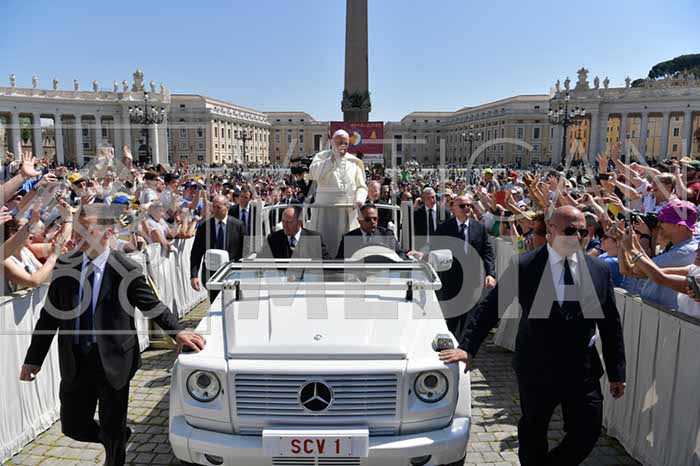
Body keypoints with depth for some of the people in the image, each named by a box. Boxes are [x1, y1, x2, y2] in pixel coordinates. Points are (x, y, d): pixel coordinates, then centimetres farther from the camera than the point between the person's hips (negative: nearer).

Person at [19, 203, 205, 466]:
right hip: (74, 361, 4)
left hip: (113, 360, -4)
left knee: (112, 432, 10)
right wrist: (34, 358, 6)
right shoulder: (65, 265, -1)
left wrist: (178, 331, -20)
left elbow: (153, 305, -7)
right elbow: (50, 314, 4)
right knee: (74, 428, 15)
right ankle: (120, 437, 43)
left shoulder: (126, 270, -14)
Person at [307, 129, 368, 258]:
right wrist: (333, 158, -15)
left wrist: (359, 199, -10)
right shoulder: (322, 156, 4)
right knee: (324, 243, -4)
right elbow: (313, 174, -15)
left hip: (349, 212, 3)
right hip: (326, 210, -2)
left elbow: (361, 186, 11)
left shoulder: (354, 161, 12)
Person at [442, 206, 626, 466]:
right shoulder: (523, 266, -9)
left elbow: (611, 325, 5)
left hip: (584, 371, 2)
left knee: (588, 434, 8)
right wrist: (467, 347, -13)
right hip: (536, 369, -2)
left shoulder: (600, 270, 0)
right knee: (532, 435, 14)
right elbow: (490, 308, -7)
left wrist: (616, 373, 6)